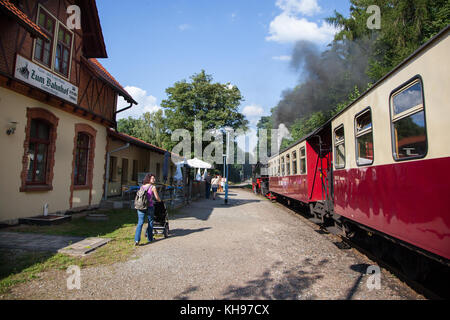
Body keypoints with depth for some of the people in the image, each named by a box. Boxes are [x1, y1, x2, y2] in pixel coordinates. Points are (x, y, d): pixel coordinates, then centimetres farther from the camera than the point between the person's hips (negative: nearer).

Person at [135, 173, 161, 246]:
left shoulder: (142, 186, 9)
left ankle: (137, 240, -9)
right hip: (149, 207, -4)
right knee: (150, 222, 13)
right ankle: (150, 238, 24)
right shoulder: (153, 187, -6)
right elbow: (157, 197, -1)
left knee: (140, 223, 3)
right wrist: (160, 200, 21)